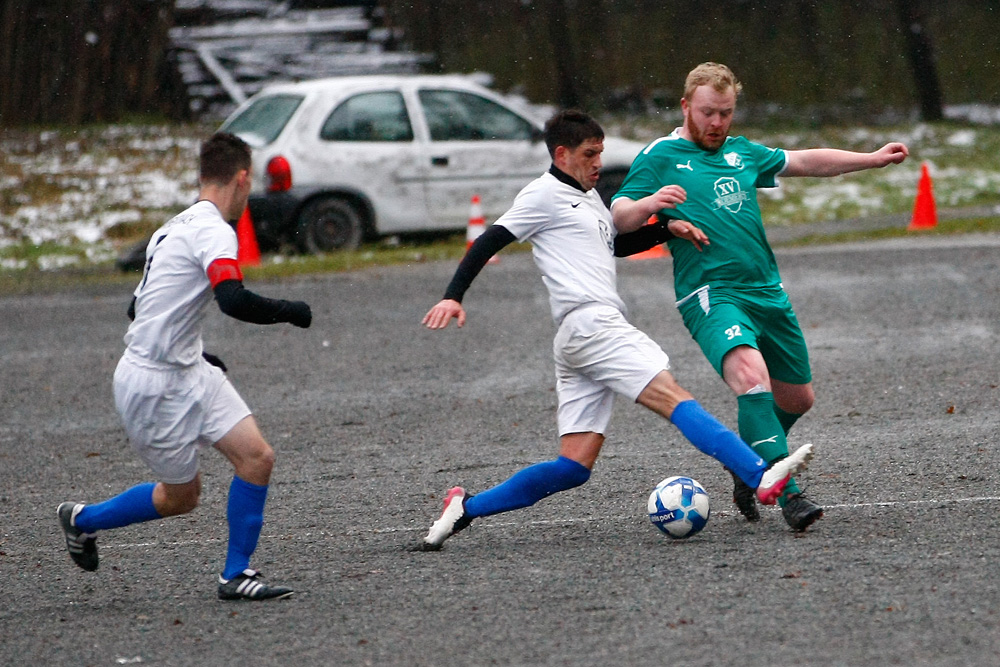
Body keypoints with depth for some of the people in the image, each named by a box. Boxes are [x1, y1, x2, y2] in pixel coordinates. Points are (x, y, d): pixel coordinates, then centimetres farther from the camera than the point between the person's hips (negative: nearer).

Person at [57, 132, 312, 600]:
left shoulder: (175, 228, 12)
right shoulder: (213, 230, -17)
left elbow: (140, 308, 21)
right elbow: (233, 300, -33)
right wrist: (290, 312, -17)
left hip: (189, 373, 9)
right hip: (155, 385, -9)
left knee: (257, 457, 3)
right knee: (181, 496, 1)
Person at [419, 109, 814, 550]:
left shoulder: (587, 197, 27)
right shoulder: (544, 195, 0)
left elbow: (618, 243, 38)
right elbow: (490, 242, -4)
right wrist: (453, 296, -15)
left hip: (587, 335, 10)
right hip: (590, 324, -10)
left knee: (575, 465, 3)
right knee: (675, 400, -20)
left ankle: (466, 509, 5)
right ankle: (762, 479, -31)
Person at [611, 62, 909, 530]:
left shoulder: (742, 153, 18)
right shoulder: (659, 157, 1)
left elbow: (808, 161, 27)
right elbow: (618, 219, -7)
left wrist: (873, 158, 21)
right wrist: (648, 203, -28)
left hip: (767, 293, 7)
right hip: (710, 295, -7)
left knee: (797, 398, 11)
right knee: (751, 375, -30)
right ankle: (787, 494, -33)